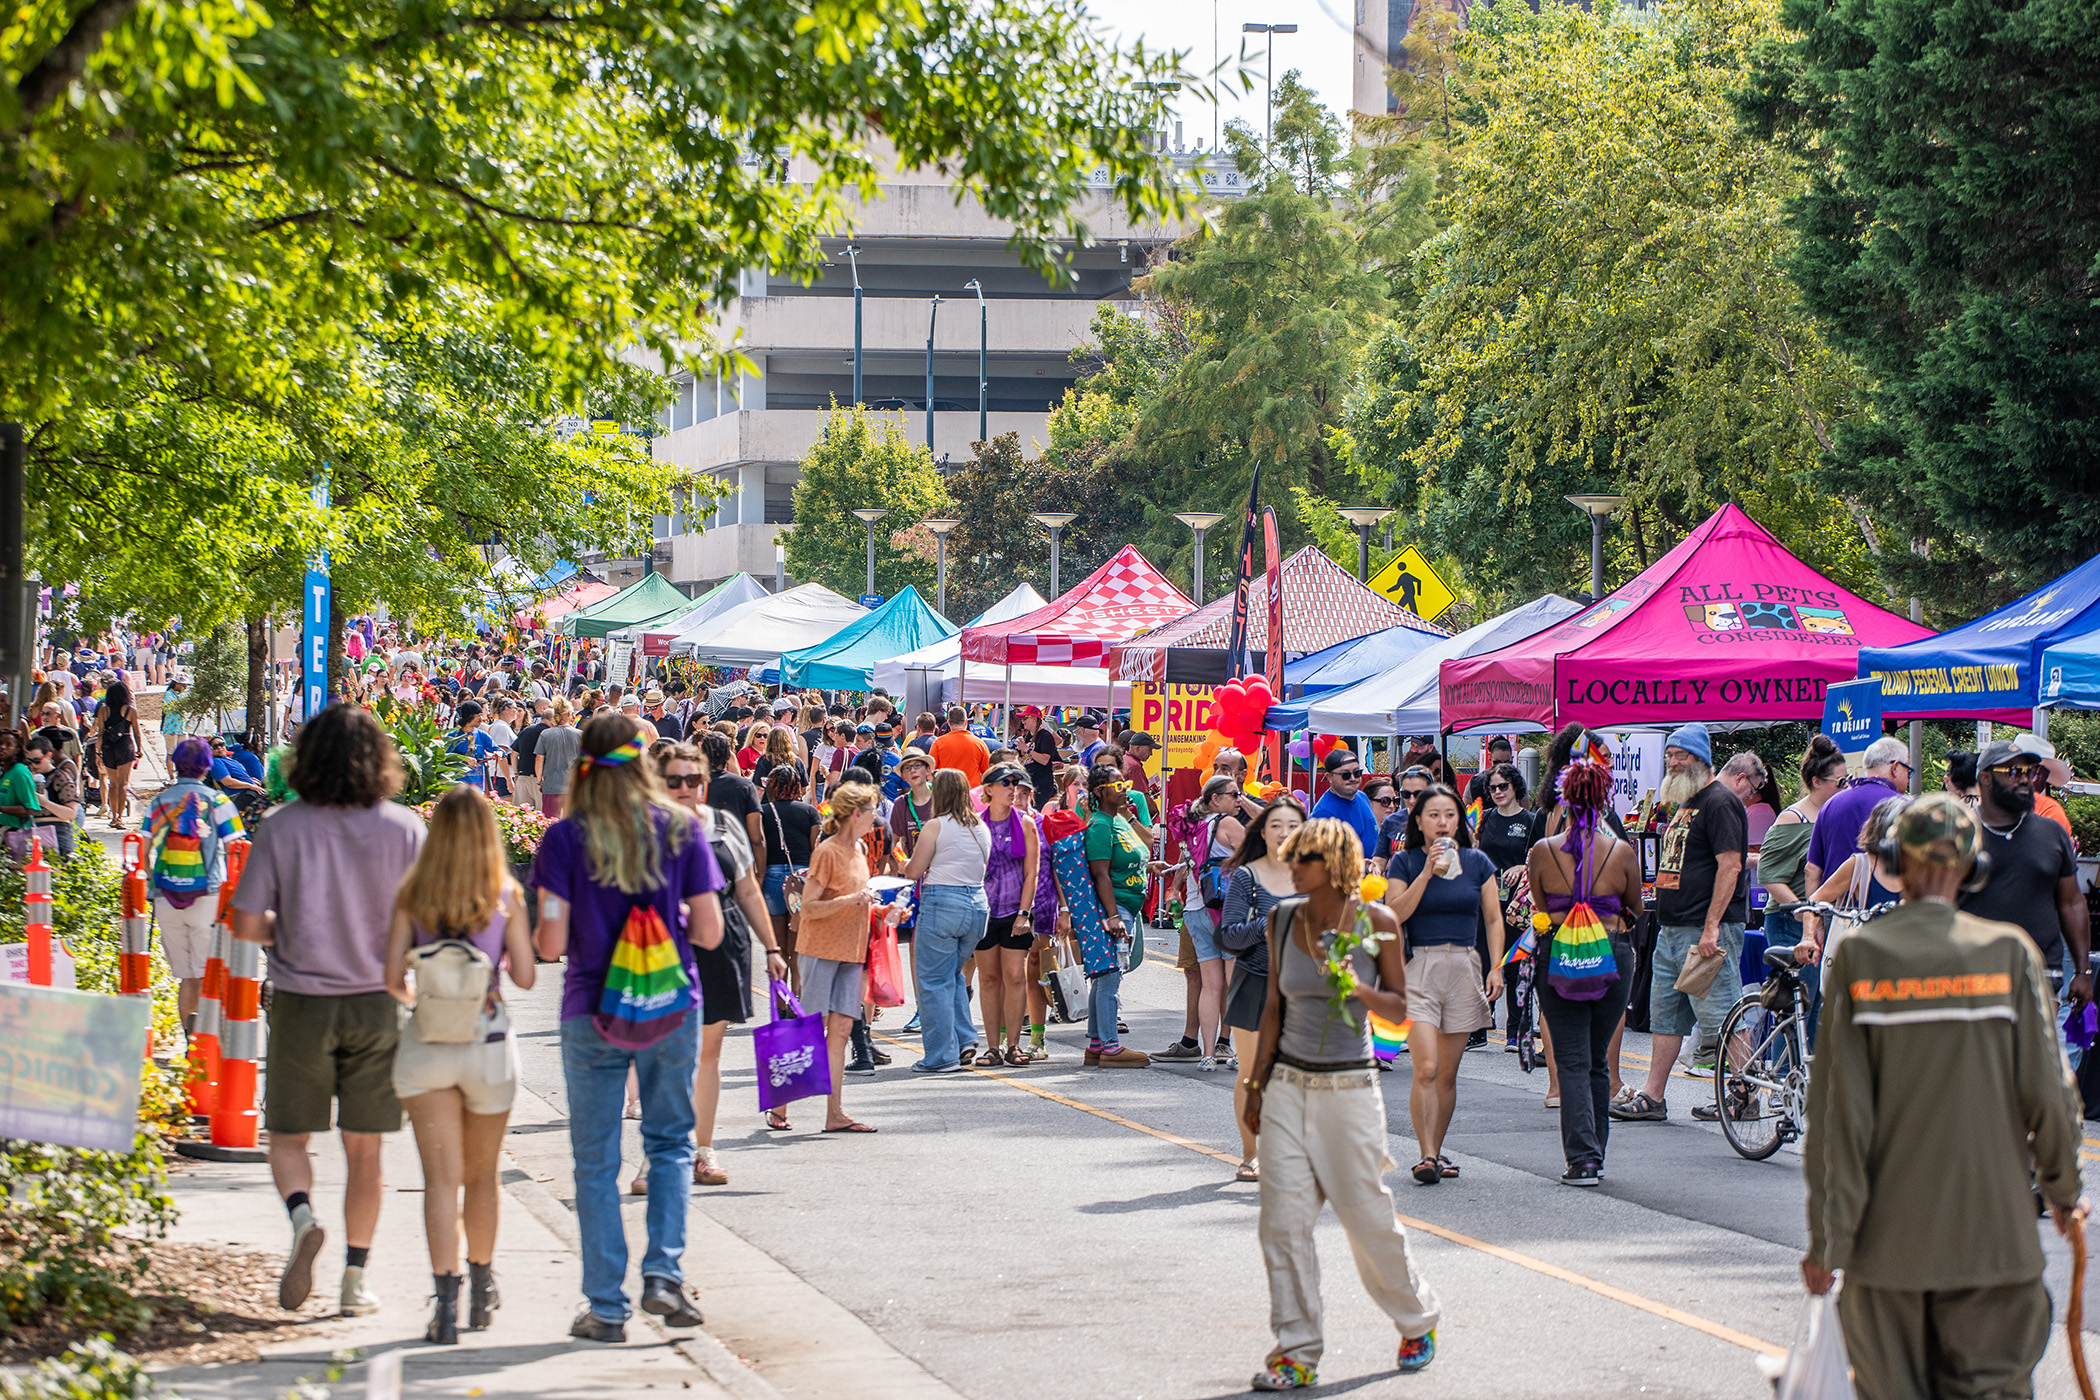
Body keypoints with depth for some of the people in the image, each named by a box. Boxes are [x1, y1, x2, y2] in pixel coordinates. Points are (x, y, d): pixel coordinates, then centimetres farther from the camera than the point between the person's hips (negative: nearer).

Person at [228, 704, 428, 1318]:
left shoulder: (281, 828, -8)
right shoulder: (403, 828, -6)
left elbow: (245, 924, -8)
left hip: (301, 1002, -1)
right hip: (376, 1004, 1)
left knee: (289, 1135, 13)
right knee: (364, 1149, 11)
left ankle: (302, 1216, -16)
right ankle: (356, 1278, 12)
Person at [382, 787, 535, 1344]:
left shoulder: (412, 896, -3)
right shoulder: (505, 896, -5)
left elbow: (392, 977, -5)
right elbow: (525, 978, -6)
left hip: (426, 1042, 0)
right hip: (487, 1041, 0)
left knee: (441, 1178, 0)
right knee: (481, 1174, 17)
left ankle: (446, 1300, -11)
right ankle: (481, 1288, 32)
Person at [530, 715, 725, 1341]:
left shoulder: (565, 837, -7)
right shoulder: (681, 829, -3)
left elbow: (552, 942, -10)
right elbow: (709, 932, -3)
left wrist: (533, 936, 12)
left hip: (592, 1012, -1)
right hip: (672, 1008, 1)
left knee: (596, 1160, 7)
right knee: (670, 1142, 17)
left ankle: (606, 1306, 7)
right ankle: (664, 1271, 0)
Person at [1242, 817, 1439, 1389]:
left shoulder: (1376, 922, -7)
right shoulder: (1282, 920, 3)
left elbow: (1399, 1009, -1)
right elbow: (1275, 1005, 11)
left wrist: (1358, 989, -21)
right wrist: (1256, 1083, 11)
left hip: (1350, 1088, -3)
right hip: (1288, 1084, 3)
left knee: (1366, 1215, 4)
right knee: (1283, 1218, -4)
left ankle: (1417, 1320, 29)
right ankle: (1296, 1351, 3)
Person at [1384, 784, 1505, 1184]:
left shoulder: (1477, 862, 9)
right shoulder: (1405, 863, 2)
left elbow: (1494, 920, 11)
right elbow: (1393, 915, -10)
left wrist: (1496, 967, -1)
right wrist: (1427, 872, -14)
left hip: (1464, 968, 3)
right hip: (1419, 969, -3)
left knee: (1448, 1073, 6)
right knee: (1426, 1069, -15)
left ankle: (1436, 1152, 17)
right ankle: (1427, 1156, -12)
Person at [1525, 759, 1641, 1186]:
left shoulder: (1542, 852, -6)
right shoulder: (1621, 851, -5)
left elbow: (1540, 912, 4)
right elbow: (1635, 910, 8)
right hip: (1614, 954, 1)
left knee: (1573, 1062, 0)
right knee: (1598, 1060, 15)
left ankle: (1581, 1158, -11)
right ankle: (1595, 1154, 21)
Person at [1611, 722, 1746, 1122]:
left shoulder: (1719, 802, -11)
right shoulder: (1683, 803, 19)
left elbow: (1730, 865, -19)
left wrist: (1711, 928, -23)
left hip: (1707, 931, -10)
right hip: (1671, 930, 10)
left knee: (1719, 1017, -7)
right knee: (1664, 1016, 10)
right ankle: (1652, 1099, 14)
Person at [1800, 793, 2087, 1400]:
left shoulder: (1858, 955, -3)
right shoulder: (2008, 952, -4)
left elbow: (1838, 1106, -5)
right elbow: (2047, 1091, -4)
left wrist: (1827, 1238, 0)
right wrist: (2063, 1191, 14)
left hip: (1888, 1238, 1)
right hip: (1992, 1231, 0)